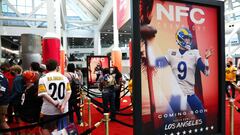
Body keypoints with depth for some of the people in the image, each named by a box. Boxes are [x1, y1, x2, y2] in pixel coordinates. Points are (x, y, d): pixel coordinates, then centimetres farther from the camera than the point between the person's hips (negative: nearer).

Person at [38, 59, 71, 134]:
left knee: (46, 128, 14)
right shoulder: (64, 77, 2)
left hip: (49, 110, -3)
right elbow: (68, 92, -6)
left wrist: (55, 104, -17)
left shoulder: (43, 78, -6)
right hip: (63, 109, 3)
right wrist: (63, 104, -12)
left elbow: (43, 94, -17)